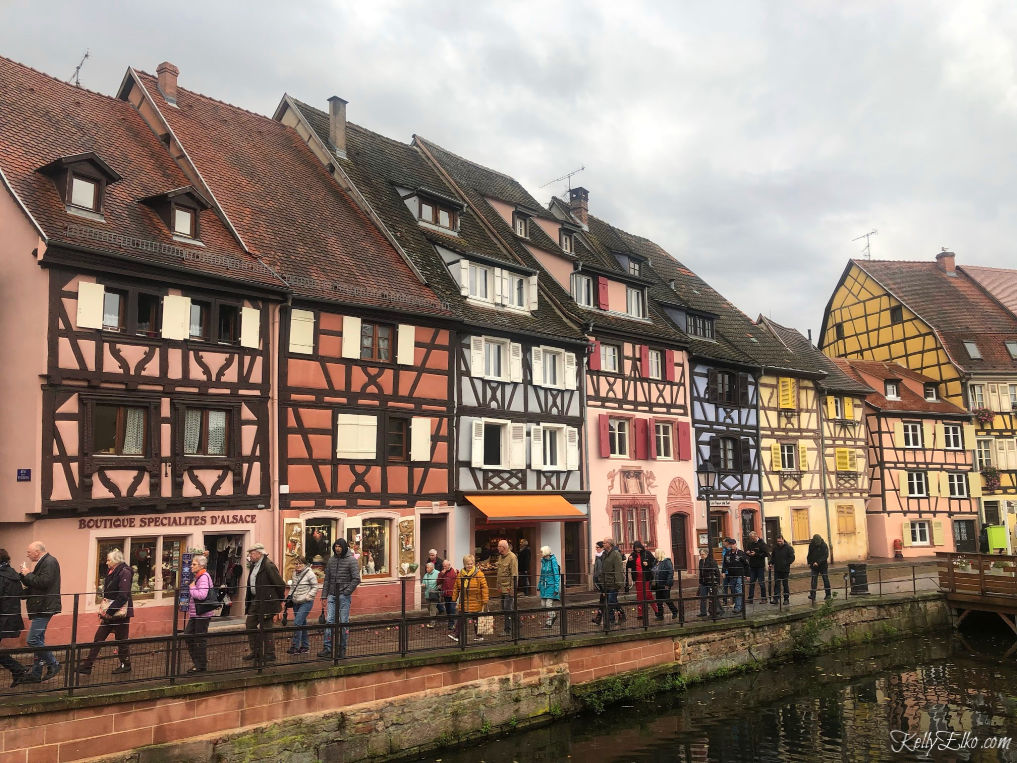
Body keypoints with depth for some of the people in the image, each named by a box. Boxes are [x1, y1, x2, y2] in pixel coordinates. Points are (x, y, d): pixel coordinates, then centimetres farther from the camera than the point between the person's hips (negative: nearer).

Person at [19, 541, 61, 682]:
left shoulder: (50, 562, -14)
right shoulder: (42, 563, 18)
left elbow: (43, 582, -25)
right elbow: (32, 584, 21)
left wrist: (28, 575, -13)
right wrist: (24, 574, 6)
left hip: (44, 608, -11)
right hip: (40, 608, 11)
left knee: (33, 640, -12)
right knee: (38, 640, 13)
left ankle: (53, 664, -1)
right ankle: (36, 673, 20)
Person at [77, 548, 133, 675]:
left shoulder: (124, 572, -16)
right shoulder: (111, 572, 12)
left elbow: (123, 596, -21)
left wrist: (109, 611, -20)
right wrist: (103, 610, 12)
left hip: (120, 612, -9)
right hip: (109, 613, 9)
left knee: (121, 639, 4)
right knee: (98, 638, 6)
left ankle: (126, 665, 18)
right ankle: (87, 665, 9)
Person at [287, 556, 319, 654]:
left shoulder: (310, 573, -11)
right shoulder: (295, 573, 10)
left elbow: (315, 587, -7)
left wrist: (307, 597, -13)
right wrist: (290, 596, 11)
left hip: (306, 603, -7)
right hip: (296, 602, 7)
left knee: (297, 623, -14)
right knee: (302, 624, 12)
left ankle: (295, 646, -8)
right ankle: (305, 646, 20)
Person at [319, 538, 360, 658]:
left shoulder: (351, 560, -5)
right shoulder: (331, 560, 11)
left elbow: (356, 579, -9)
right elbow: (327, 579, 15)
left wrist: (347, 592, -13)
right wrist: (324, 595, 10)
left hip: (344, 596, -4)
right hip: (332, 595, 4)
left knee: (344, 622, 0)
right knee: (329, 621, -2)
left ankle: (342, 648, 9)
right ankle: (328, 648, 1)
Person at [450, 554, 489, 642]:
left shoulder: (479, 574, -10)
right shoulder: (460, 574, 3)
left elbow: (484, 588, -10)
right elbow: (456, 588, 10)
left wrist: (485, 601, -12)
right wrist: (454, 599, 8)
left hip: (475, 603, -3)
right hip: (463, 603, 3)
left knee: (476, 620, 9)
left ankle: (478, 635, 22)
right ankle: (457, 635, 12)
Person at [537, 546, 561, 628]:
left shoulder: (553, 561, -13)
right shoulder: (543, 561, 8)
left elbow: (556, 575, -12)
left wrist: (556, 588, -15)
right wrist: (539, 586, 18)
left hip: (551, 585, -7)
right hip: (544, 585, 7)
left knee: (549, 604, -7)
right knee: (543, 604, 8)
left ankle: (549, 623, 3)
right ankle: (554, 614, 30)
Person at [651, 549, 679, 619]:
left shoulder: (667, 561, -14)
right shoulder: (656, 562, 10)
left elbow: (671, 573, -19)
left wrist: (668, 584, -22)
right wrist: (654, 583, 12)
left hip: (665, 585, -8)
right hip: (658, 585, 8)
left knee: (667, 599, 0)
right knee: (659, 601, 9)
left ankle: (674, 612, 21)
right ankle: (660, 615, 17)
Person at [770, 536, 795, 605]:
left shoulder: (788, 548, -5)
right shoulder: (775, 548, 8)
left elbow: (792, 558, -5)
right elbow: (772, 556, 20)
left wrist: (786, 563, -13)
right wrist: (771, 562, 5)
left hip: (785, 570, -4)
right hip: (777, 569, 4)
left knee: (785, 584, 5)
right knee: (776, 584, 0)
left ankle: (786, 599, 13)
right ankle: (776, 599, 0)